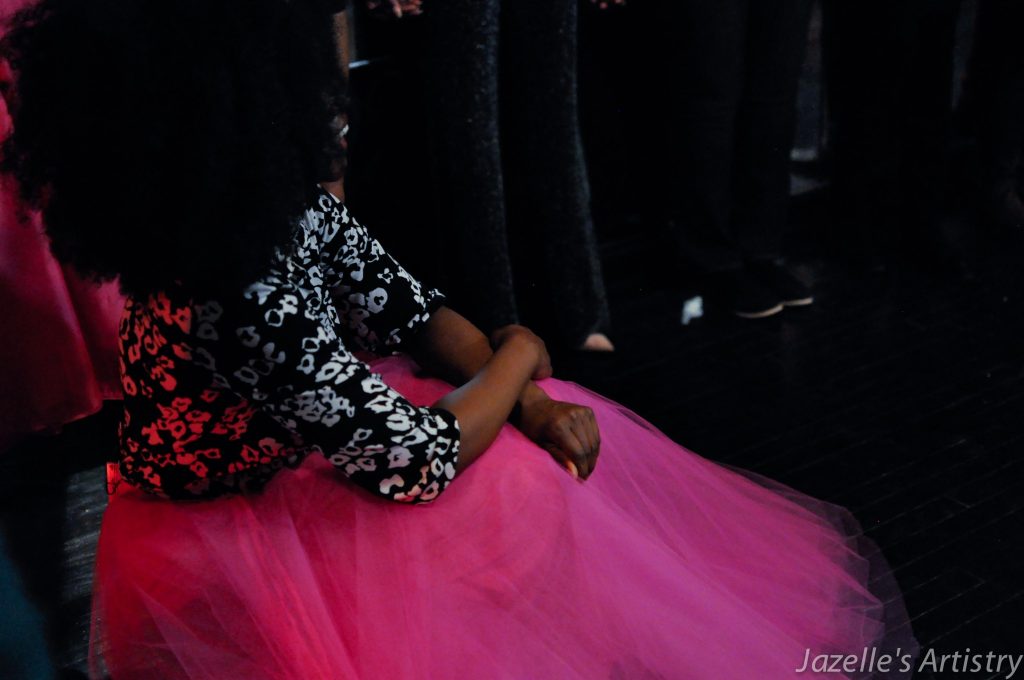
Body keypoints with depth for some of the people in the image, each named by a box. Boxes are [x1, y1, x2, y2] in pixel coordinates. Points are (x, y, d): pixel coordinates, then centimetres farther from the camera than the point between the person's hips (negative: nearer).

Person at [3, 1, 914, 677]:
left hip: (303, 454, 8)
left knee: (552, 450, 5)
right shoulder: (240, 307, -37)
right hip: (232, 543, -7)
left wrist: (528, 402, -14)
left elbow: (414, 312, -1)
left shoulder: (290, 205, -10)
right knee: (519, 506, -5)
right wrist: (516, 360, -13)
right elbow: (415, 462, -30)